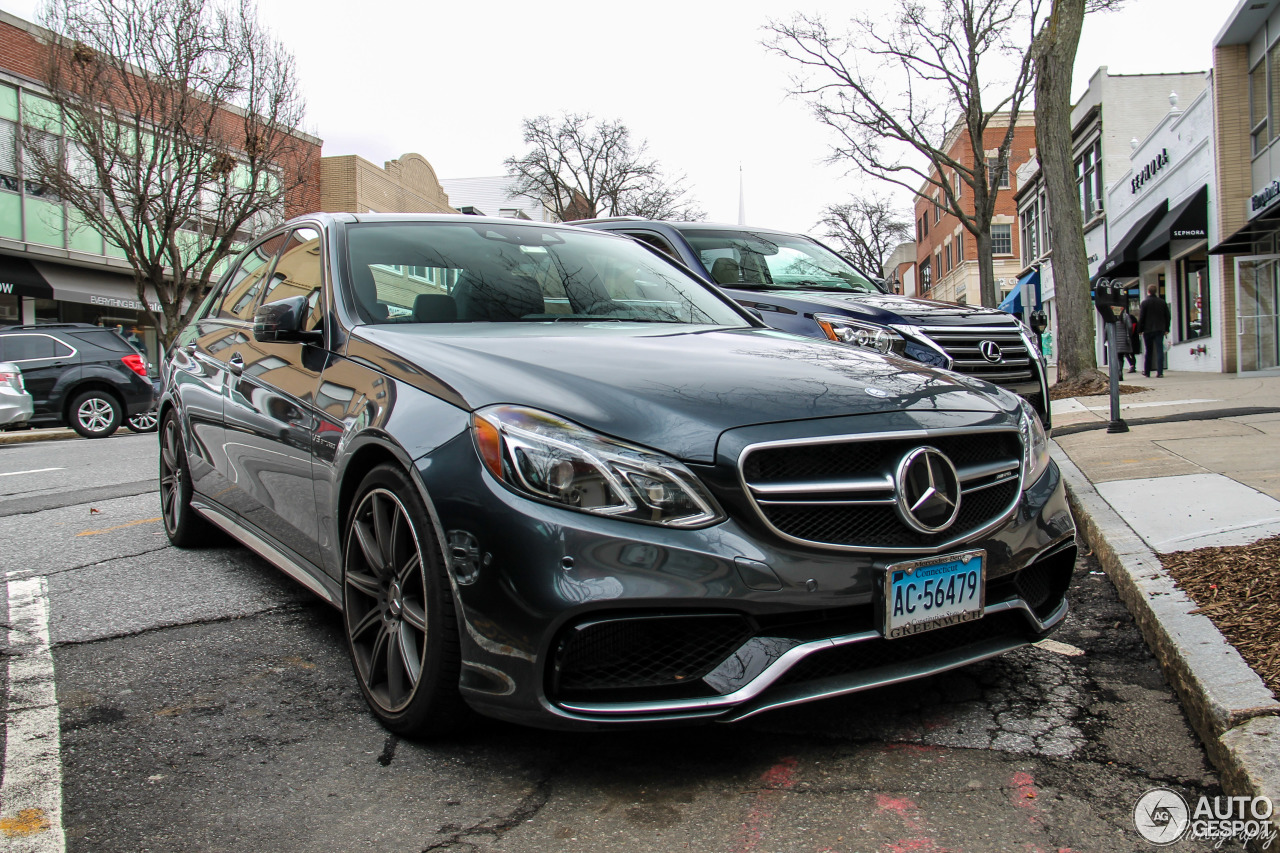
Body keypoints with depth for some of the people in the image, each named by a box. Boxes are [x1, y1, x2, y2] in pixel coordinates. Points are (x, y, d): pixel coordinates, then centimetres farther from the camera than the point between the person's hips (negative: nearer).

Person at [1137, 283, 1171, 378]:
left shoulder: (1144, 303, -5)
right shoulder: (1162, 302, 6)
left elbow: (1141, 318, -7)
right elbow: (1168, 317, 8)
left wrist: (1140, 330, 1)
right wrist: (1166, 329, 14)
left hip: (1148, 330, -1)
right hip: (1160, 330, 1)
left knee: (1149, 351, 10)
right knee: (1160, 350, -2)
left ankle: (1146, 372, 17)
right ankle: (1160, 372, -10)